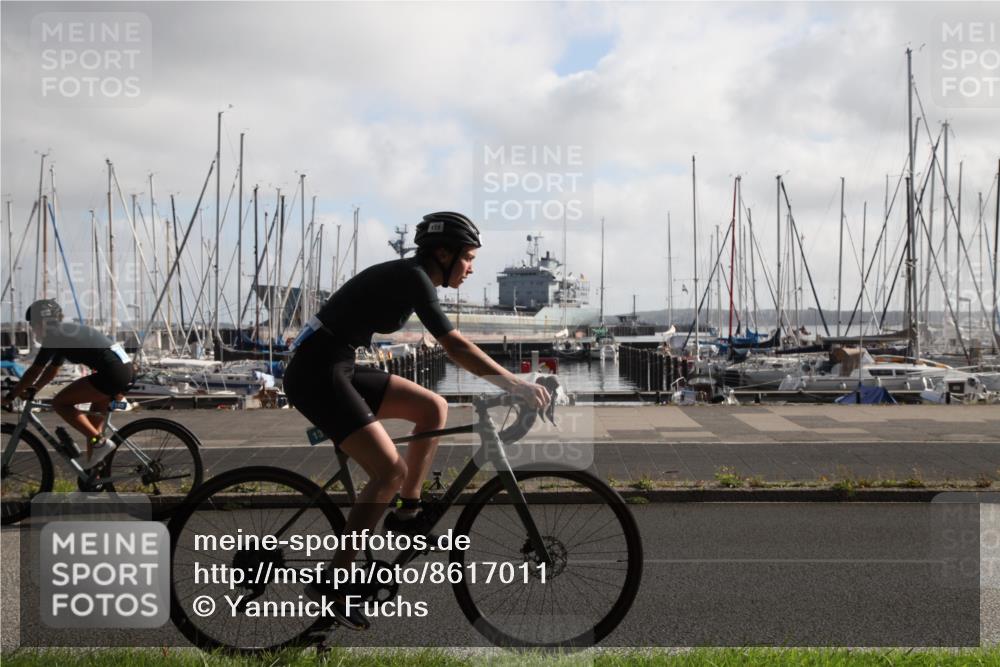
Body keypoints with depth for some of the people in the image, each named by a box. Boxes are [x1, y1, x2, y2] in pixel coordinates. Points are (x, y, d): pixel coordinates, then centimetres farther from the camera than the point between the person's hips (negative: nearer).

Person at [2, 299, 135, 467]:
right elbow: (51, 371, 33)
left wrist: (10, 397, 7)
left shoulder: (54, 336, -3)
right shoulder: (63, 334, 25)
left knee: (60, 403, -3)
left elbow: (34, 372, -2)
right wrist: (29, 392, 32)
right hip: (124, 367, 10)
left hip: (112, 372, -10)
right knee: (95, 418, 18)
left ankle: (99, 442, -8)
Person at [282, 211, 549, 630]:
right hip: (316, 373, -10)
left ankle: (407, 513, 13)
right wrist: (516, 385, -23)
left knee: (433, 408, 5)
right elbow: (455, 347, -23)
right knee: (390, 472, -15)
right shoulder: (412, 277, -14)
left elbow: (451, 348, 20)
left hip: (338, 370, 10)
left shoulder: (409, 277, 14)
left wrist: (509, 383, 18)